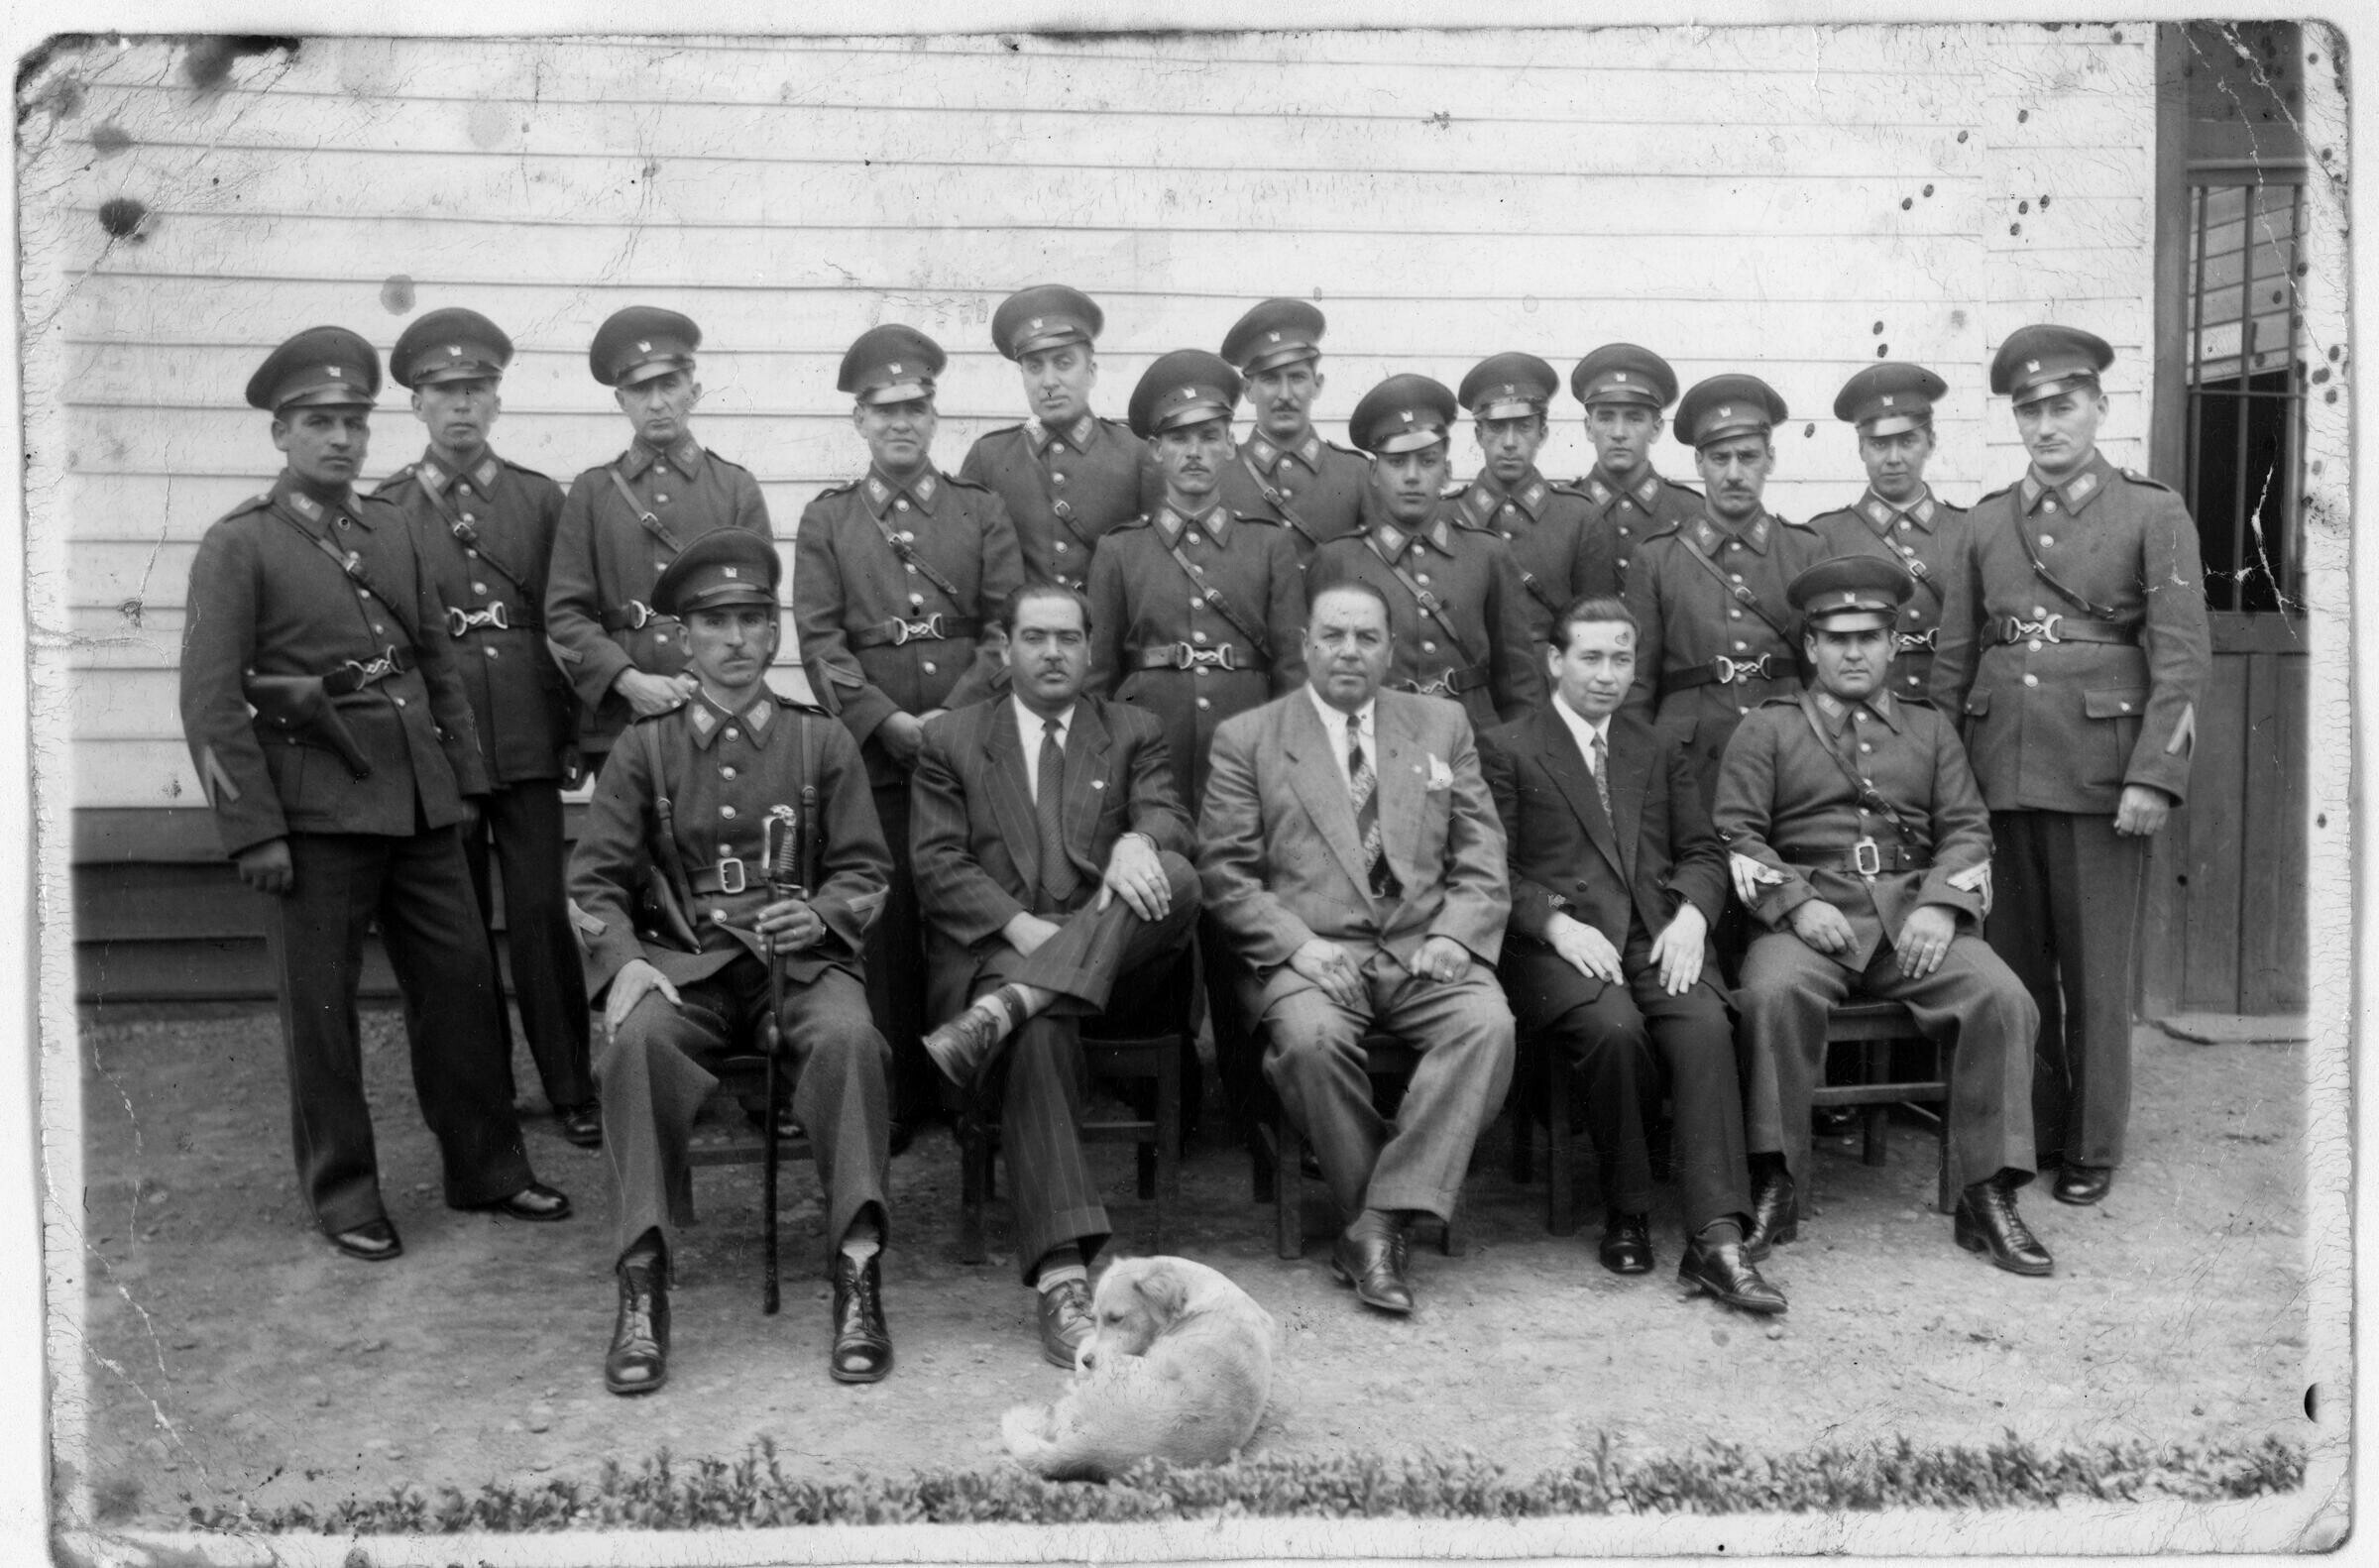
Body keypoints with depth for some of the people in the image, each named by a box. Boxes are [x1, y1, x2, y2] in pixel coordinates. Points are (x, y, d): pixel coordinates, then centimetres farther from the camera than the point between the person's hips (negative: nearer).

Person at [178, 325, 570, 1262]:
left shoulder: (393, 532, 12)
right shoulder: (238, 546, -5)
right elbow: (212, 701, -9)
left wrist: (463, 781, 11)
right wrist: (253, 831, -13)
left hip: (420, 801, 5)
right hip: (315, 810, -5)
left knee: (463, 980, 8)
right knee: (320, 1002, 4)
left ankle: (485, 1167, 22)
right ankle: (343, 1193, 17)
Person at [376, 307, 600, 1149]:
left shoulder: (541, 499, 6)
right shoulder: (381, 509, 3)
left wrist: (574, 733, 3)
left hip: (526, 745, 0)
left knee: (542, 917, -1)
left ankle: (571, 1089, 9)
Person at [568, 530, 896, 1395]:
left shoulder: (823, 741, 10)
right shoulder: (644, 748, 10)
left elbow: (865, 871, 9)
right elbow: (596, 880, 6)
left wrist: (819, 913, -14)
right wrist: (623, 960, -14)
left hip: (801, 961, 0)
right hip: (682, 965, 0)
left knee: (849, 1036, -34)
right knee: (637, 1042, -33)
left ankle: (858, 1272, -29)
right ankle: (643, 1287, -29)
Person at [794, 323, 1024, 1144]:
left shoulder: (982, 512, 10)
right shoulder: (826, 520, 9)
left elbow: (1007, 626, 2)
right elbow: (820, 640, 1)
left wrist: (953, 717, -11)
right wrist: (889, 722, -11)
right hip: (872, 750, 0)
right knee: (886, 922, 1)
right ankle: (895, 1097, 10)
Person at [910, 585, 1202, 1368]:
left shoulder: (1133, 732, 21)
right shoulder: (951, 739, 16)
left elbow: (1168, 816, 3)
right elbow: (936, 863, 4)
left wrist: (1137, 841, -25)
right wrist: (1018, 925, -14)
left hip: (1111, 948, 2)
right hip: (995, 947, -2)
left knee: (1173, 875, -31)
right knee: (1039, 1035, -36)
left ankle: (1001, 1011, -42)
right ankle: (1061, 1279, -44)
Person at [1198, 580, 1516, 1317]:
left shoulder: (1441, 725, 18)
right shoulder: (1246, 739, 10)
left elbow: (1483, 854, 13)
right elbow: (1224, 871, 2)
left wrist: (1455, 933, -6)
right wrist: (1297, 943, -13)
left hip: (1422, 949, 2)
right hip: (1308, 952, -2)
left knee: (1488, 1025, -29)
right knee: (1311, 1038, -35)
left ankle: (1376, 1226, -27)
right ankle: (1379, 1226, -15)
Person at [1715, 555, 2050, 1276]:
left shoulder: (1930, 728, 22)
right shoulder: (1766, 729, 13)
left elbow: (1966, 829, 12)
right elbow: (1737, 831, 2)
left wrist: (1941, 905, -8)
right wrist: (1797, 904, -14)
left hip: (1915, 911, 3)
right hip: (1807, 910, -2)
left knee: (2004, 1000, -24)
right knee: (1774, 993, -35)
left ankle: (1988, 1195, -13)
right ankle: (1773, 1188, -22)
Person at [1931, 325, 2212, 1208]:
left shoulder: (2153, 514, 1)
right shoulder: (1987, 523, 12)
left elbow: (2182, 655, -6)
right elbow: (1953, 657, 12)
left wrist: (2154, 774, -15)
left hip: (2099, 769, -3)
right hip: (1998, 765, 4)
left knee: (2095, 968, 3)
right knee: (2012, 961, 8)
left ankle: (2092, 1149, 15)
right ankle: (2028, 1132, 21)